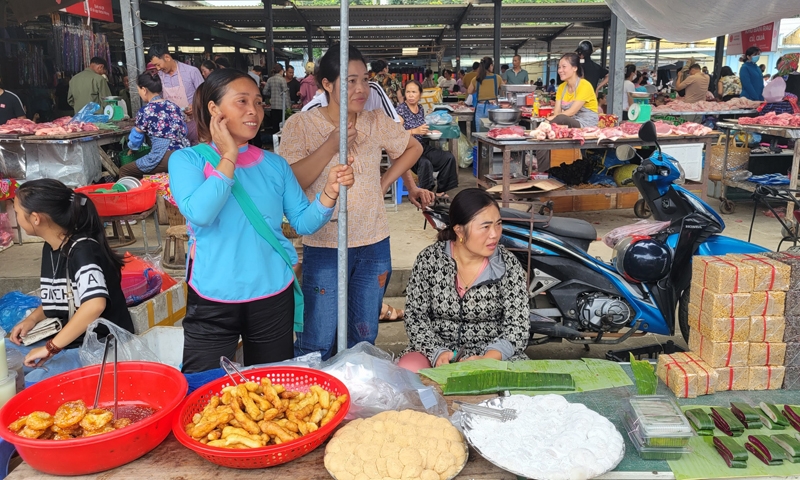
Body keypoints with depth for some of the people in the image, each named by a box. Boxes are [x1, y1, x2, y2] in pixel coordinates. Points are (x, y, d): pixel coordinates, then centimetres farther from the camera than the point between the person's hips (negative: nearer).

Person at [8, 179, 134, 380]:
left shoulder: (82, 249, -21)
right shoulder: (49, 248, 6)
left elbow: (95, 304, -38)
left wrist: (51, 347, -31)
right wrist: (32, 318, 5)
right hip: (66, 343, 9)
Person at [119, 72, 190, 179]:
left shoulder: (145, 111, -4)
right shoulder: (173, 106, 12)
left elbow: (135, 140, 9)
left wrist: (131, 146, 32)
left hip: (164, 158, -7)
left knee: (124, 171, 9)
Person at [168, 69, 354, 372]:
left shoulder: (274, 164, 5)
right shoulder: (186, 160, -5)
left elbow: (303, 222, 2)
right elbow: (199, 213, -22)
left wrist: (330, 190, -15)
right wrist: (229, 157, -15)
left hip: (273, 296, 3)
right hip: (213, 300, -3)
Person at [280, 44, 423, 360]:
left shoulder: (377, 122, 4)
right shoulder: (300, 125, -7)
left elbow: (413, 148, 20)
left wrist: (386, 182, 8)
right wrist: (331, 146, -21)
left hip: (374, 245, 4)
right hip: (325, 247, -4)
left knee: (364, 339, 15)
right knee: (317, 344, 2)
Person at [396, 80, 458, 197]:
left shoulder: (421, 109, 11)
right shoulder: (401, 109, -8)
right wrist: (415, 131, -26)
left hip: (423, 146, 7)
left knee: (449, 157, -11)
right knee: (425, 163, -36)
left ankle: (440, 190, -1)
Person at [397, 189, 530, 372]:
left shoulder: (509, 265, -5)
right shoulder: (429, 259, -4)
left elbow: (518, 328, -7)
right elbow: (415, 316, -1)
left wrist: (486, 360, -25)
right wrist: (437, 353, -19)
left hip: (491, 353, 0)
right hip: (435, 349, 0)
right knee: (407, 371, -30)